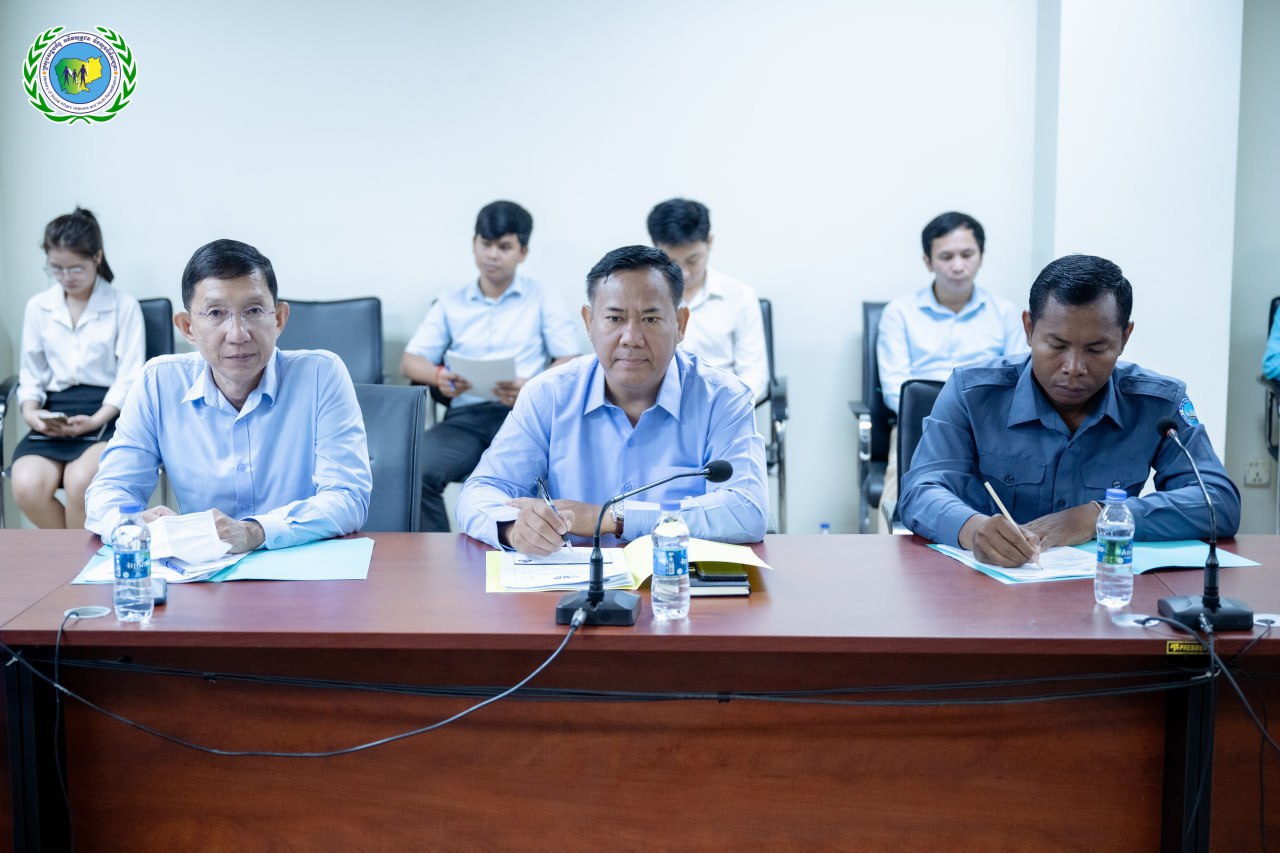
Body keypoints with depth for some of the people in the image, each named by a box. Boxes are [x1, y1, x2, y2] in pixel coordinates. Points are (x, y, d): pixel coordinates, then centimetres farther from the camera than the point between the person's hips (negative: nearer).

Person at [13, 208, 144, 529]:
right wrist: (31, 412, -5)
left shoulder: (124, 306, 2)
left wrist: (96, 420, -16)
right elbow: (31, 374, 15)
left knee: (79, 480, -33)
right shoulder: (38, 306, 14)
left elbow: (130, 378, -3)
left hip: (106, 414, -3)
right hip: (53, 417, 4)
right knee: (27, 486, -25)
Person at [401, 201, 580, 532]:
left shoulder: (543, 299, 15)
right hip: (466, 416, 2)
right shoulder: (451, 303, 21)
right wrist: (439, 376, -7)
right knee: (416, 472, -28)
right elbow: (410, 361, 17)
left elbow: (570, 363, 7)